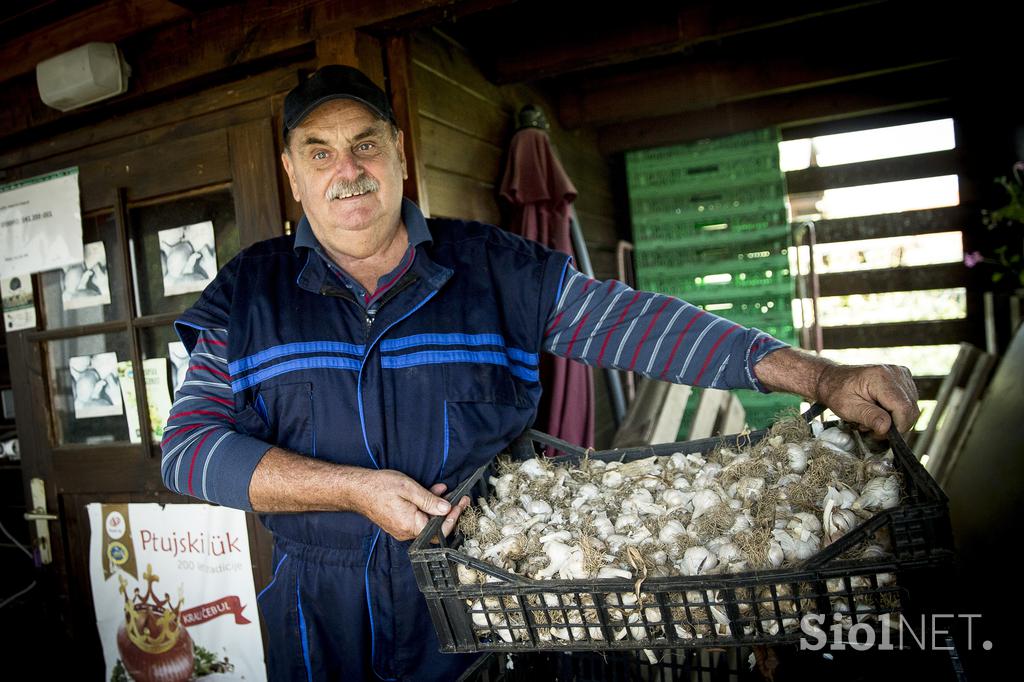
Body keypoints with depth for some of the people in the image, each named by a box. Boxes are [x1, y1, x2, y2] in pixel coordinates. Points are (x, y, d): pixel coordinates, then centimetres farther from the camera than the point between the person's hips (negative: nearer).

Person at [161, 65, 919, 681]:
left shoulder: (492, 268, -5)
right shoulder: (249, 294, -2)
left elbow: (631, 321, -9)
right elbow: (189, 446, -7)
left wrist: (821, 378, -16)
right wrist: (354, 488, -21)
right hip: (321, 614, 2)